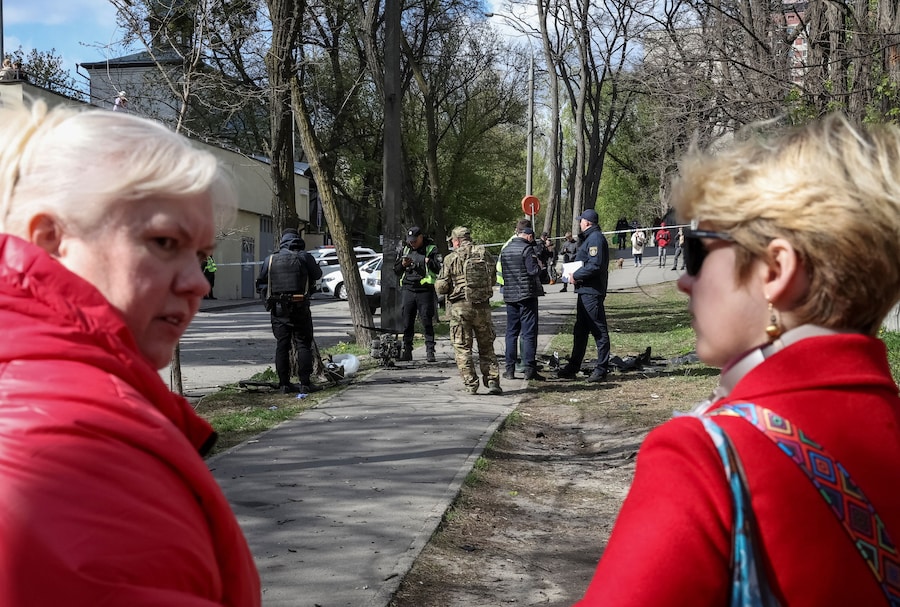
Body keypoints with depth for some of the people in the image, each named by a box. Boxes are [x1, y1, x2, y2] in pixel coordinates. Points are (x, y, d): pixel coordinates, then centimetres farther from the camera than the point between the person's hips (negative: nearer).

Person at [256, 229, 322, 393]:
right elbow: (317, 274, 7)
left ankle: (284, 384, 6)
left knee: (281, 346, 7)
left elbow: (260, 283, 9)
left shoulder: (271, 259, 5)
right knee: (303, 344, 3)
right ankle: (304, 383, 0)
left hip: (278, 308, 2)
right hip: (299, 307, -2)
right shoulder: (304, 257, -4)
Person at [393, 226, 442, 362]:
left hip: (425, 291, -4)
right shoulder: (405, 250, 15)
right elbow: (396, 270, 19)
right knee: (407, 323, 7)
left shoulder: (431, 249, 1)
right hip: (408, 290, 4)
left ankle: (430, 352, 0)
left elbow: (439, 268, -10)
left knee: (427, 323, -4)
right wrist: (402, 264, -1)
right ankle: (406, 351, 15)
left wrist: (428, 261, -23)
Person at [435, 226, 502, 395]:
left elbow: (441, 287, -6)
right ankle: (492, 381, 6)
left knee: (462, 348, 6)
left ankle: (470, 384, 2)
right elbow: (493, 280, 13)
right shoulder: (485, 255, 4)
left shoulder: (451, 259, -6)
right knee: (486, 347, 14)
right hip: (483, 306, 3)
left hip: (460, 307, -3)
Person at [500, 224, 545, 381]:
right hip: (527, 294, -6)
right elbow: (534, 271, -17)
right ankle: (529, 369, -5)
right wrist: (539, 266, 3)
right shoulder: (527, 249, -11)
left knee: (511, 332, 11)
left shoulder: (505, 250, 10)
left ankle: (510, 369, 11)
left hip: (509, 295, 6)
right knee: (529, 332, -3)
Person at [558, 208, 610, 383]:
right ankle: (573, 368, 20)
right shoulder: (590, 238, 19)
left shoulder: (595, 238, -14)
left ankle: (601, 369, 0)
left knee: (599, 330, -4)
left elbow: (595, 265, -24)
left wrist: (576, 276, -15)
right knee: (580, 331, 14)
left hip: (592, 292, -11)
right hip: (585, 291, 11)